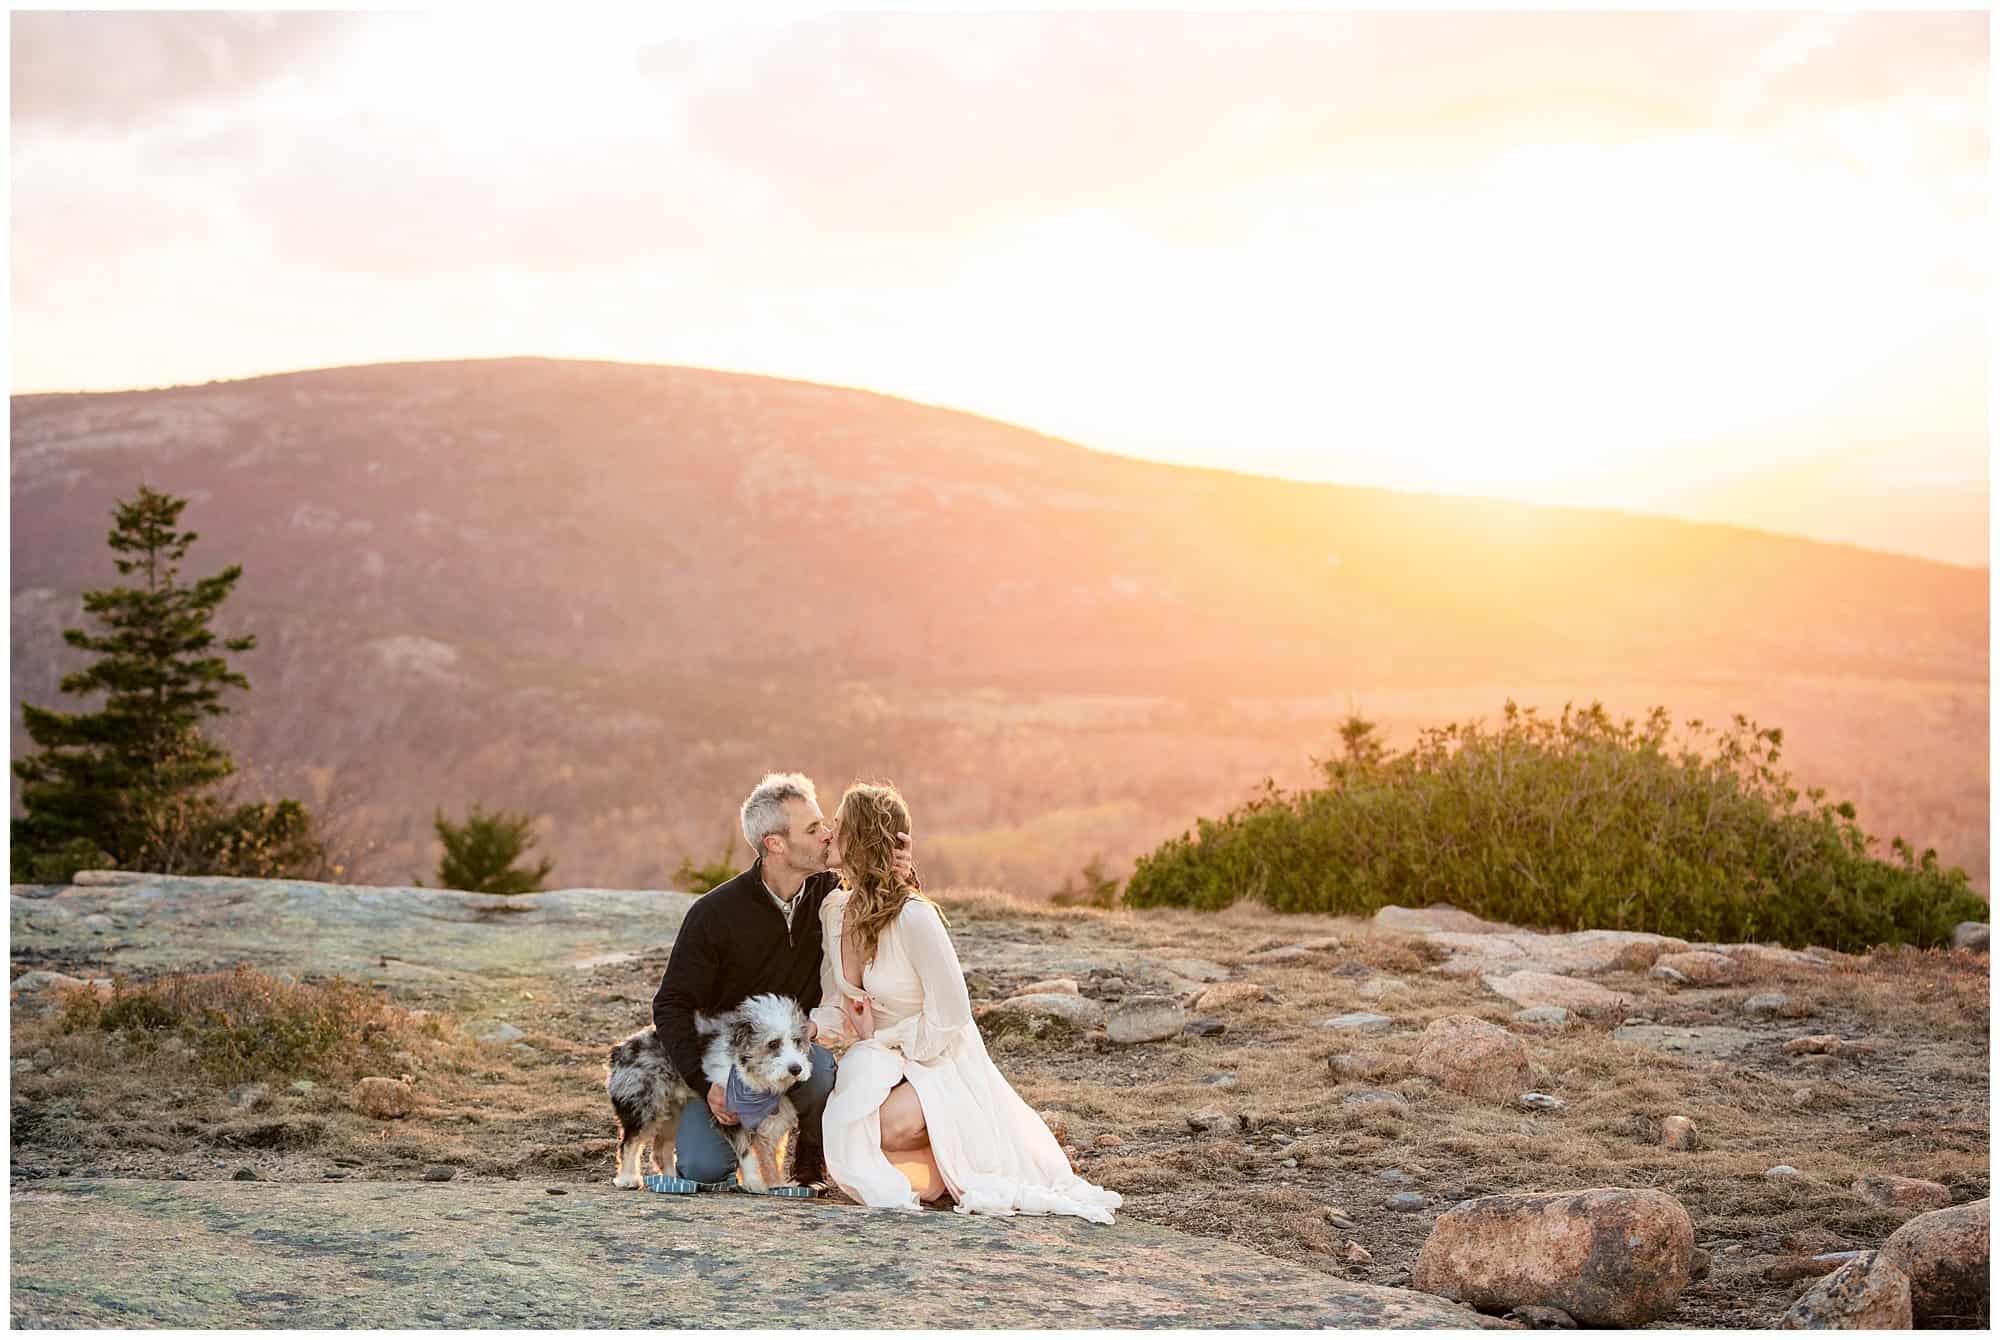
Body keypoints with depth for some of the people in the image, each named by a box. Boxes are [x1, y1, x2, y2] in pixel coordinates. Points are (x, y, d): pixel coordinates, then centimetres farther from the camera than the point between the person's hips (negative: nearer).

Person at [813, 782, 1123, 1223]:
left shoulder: (914, 917, -23)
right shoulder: (833, 908, 0)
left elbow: (949, 1017, -20)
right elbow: (834, 1000, 11)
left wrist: (878, 1039, -14)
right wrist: (826, 1022, -11)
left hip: (942, 1066, -7)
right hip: (881, 1062, 7)